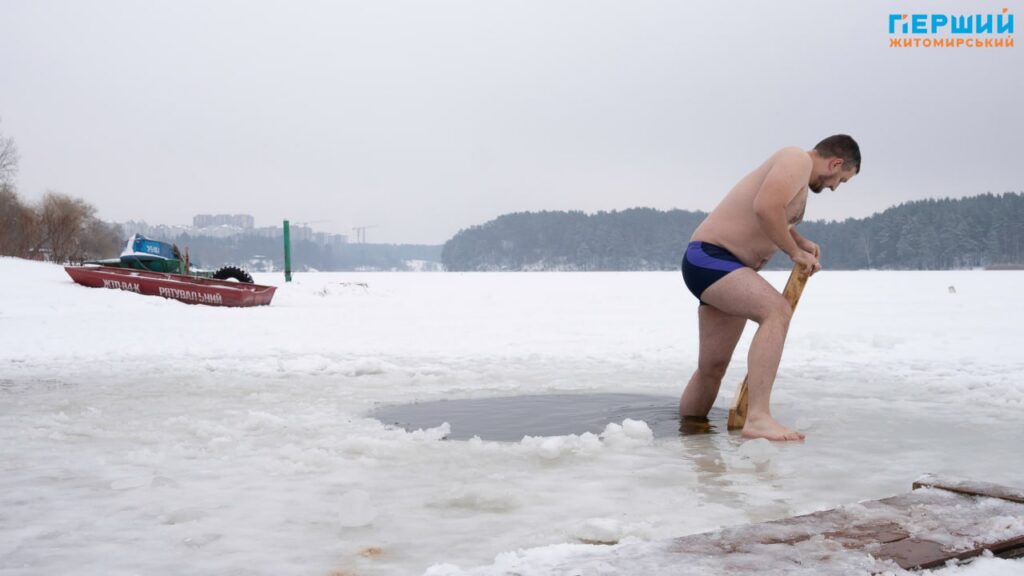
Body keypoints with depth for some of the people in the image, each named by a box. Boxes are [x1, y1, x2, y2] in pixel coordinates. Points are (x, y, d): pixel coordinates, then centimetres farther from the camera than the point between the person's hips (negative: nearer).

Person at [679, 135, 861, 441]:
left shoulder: (799, 176, 21)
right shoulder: (799, 160, -10)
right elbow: (765, 208, -27)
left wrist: (800, 241, 21)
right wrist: (795, 252, -14)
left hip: (725, 267, 11)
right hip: (709, 257, -11)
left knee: (712, 367, 12)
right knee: (777, 310, -30)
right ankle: (757, 417, -38)